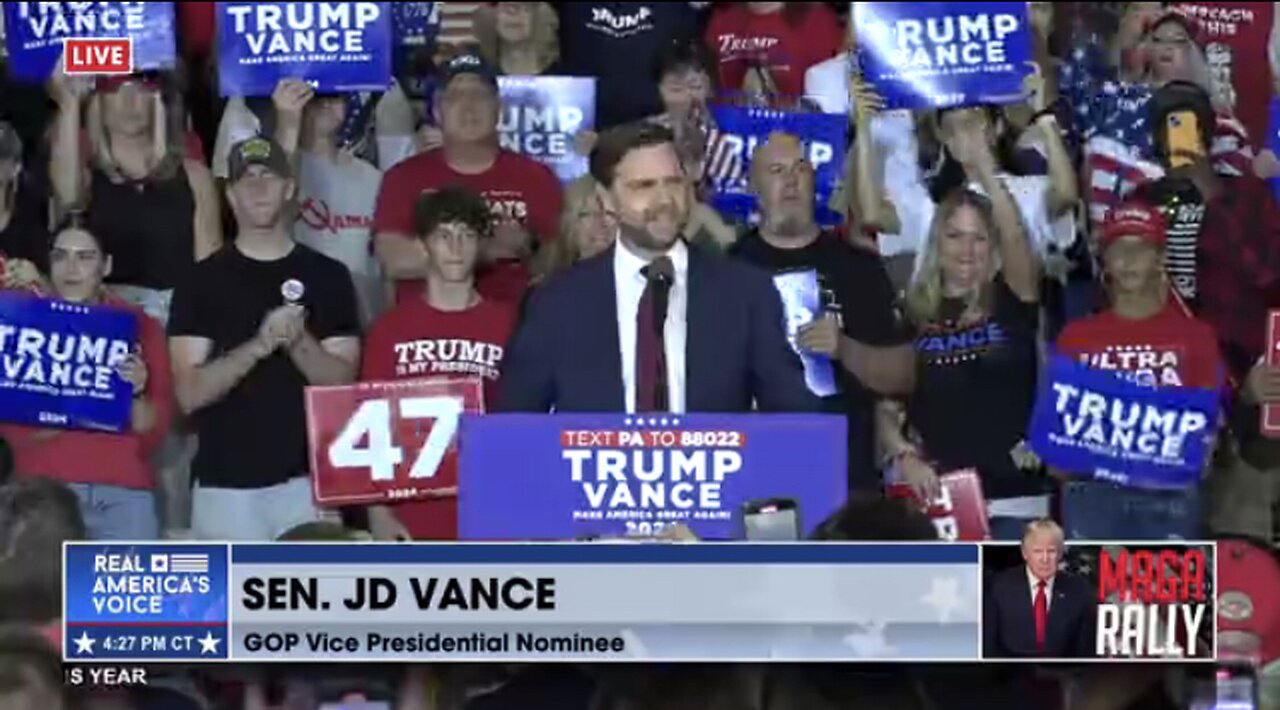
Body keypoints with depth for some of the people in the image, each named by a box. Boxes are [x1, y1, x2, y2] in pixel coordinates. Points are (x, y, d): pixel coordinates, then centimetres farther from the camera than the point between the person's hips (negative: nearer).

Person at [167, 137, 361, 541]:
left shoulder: (327, 277, 7)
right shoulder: (204, 281, 4)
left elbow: (342, 382, 3)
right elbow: (190, 393, -4)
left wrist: (298, 343, -16)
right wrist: (258, 346, -19)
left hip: (307, 480, 1)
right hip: (225, 483, -1)